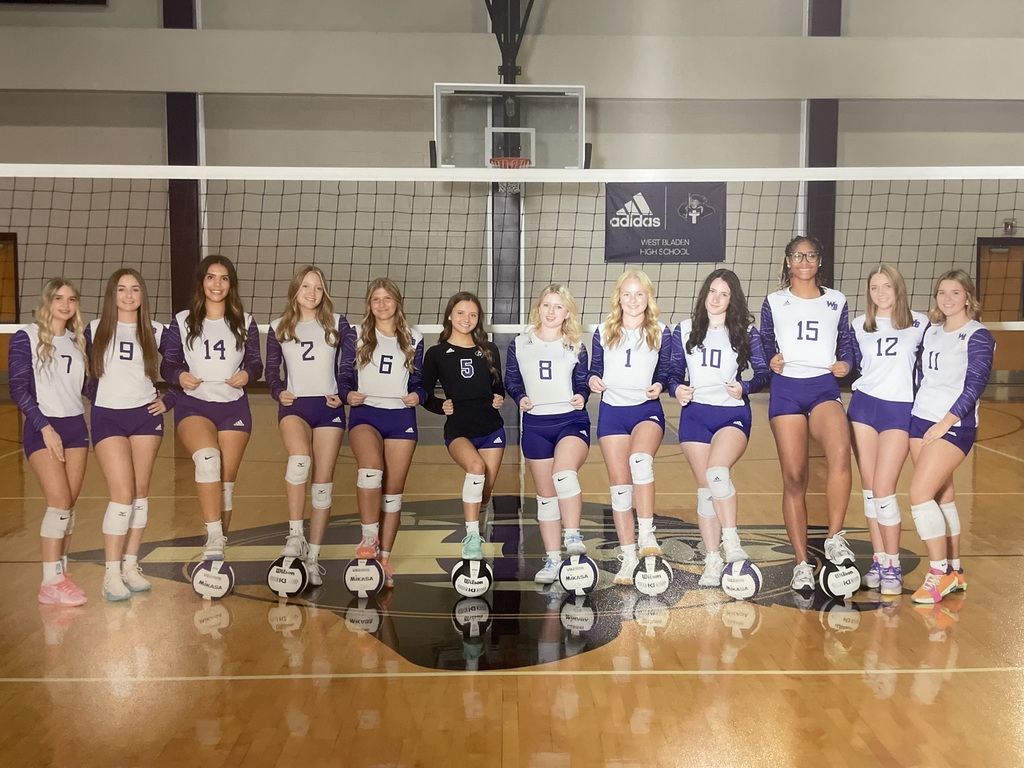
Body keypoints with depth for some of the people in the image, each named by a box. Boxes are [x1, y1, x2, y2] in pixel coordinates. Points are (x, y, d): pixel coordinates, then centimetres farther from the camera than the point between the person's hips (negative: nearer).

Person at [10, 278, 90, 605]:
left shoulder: (77, 340, 12)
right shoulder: (26, 338, -4)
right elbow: (20, 389, -9)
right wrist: (45, 427, -14)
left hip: (75, 426, 5)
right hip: (42, 428, -5)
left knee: (68, 504, 5)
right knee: (59, 501, -13)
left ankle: (61, 574, 13)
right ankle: (50, 583, -8)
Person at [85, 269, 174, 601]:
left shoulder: (155, 332, 4)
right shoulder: (94, 331, 3)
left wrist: (168, 400, 0)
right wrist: (95, 395, 1)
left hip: (146, 416, 2)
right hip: (107, 418, -2)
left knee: (140, 492, 5)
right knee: (122, 494, -11)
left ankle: (131, 565, 15)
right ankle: (111, 573, -4)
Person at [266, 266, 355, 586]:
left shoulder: (337, 324, 8)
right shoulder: (279, 328, 10)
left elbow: (351, 363, 7)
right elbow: (271, 370, 13)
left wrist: (343, 393, -8)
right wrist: (279, 392, -6)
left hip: (329, 407, 1)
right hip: (294, 405, -1)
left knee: (323, 480, 0)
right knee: (299, 458, -31)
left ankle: (313, 555, 8)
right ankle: (295, 534, -21)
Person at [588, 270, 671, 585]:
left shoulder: (660, 333, 1)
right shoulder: (604, 332, 4)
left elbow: (665, 374, 6)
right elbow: (594, 371, 10)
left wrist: (659, 386, -15)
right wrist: (593, 381, -12)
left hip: (647, 409, -2)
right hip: (612, 411, 2)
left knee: (640, 459, -33)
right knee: (620, 486, 2)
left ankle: (647, 535, -24)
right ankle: (628, 558, 10)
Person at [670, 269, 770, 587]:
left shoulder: (746, 332, 5)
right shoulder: (684, 331, 9)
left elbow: (762, 372, 4)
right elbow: (674, 372, 11)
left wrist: (745, 387, -15)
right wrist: (676, 389, -10)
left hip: (733, 413, -2)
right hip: (695, 414, 2)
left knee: (717, 470, -30)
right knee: (705, 487, 3)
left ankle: (731, 542, -19)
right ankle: (713, 561, 8)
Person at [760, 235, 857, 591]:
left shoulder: (836, 301, 15)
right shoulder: (774, 302, 13)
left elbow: (847, 345, 17)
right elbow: (764, 345, 15)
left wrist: (845, 364, -3)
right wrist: (770, 360, -6)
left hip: (824, 388, 0)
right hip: (786, 390, 0)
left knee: (840, 452, -31)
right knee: (793, 478, -2)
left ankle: (835, 538, -18)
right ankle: (802, 564, 7)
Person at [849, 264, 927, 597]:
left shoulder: (919, 323, 2)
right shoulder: (859, 325, 7)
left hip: (899, 410, -3)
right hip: (863, 406, 3)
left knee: (884, 490, -9)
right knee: (869, 489, 4)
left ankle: (893, 567, 2)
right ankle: (879, 560, 14)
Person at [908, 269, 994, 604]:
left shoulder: (977, 336, -7)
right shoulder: (931, 332, 12)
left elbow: (975, 385, -14)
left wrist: (946, 422, -19)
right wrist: (917, 416, 10)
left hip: (955, 425, -6)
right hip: (921, 419, 6)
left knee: (920, 494, -16)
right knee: (942, 496, 9)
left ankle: (941, 572, -5)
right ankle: (954, 571, 18)